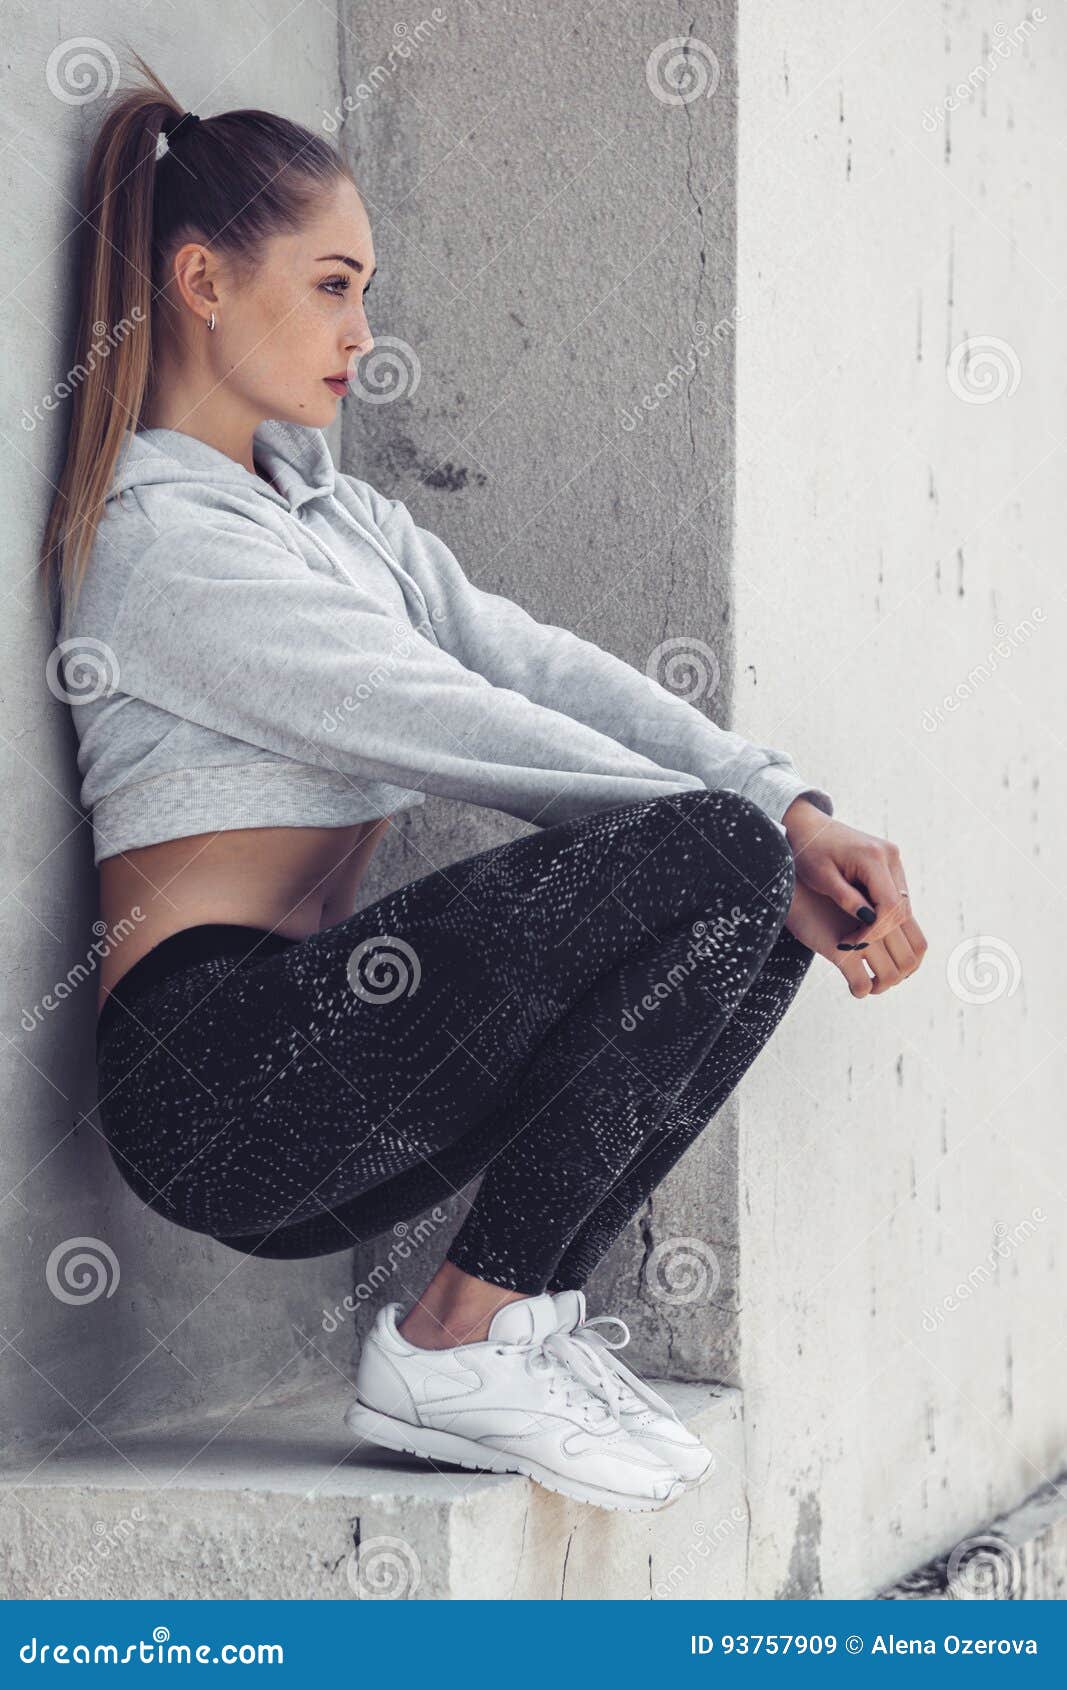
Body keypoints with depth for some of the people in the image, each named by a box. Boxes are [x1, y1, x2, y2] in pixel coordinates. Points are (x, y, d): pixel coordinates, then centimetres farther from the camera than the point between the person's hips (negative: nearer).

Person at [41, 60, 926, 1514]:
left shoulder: (340, 513, 21)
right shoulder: (161, 542, -9)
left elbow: (538, 664, 7)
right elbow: (468, 731, -14)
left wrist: (795, 817, -7)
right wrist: (765, 837, -12)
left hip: (325, 1075, 9)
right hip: (217, 1061, -9)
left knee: (770, 902, -3)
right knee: (717, 857, -21)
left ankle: (533, 1308, -1)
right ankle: (452, 1344, -13)